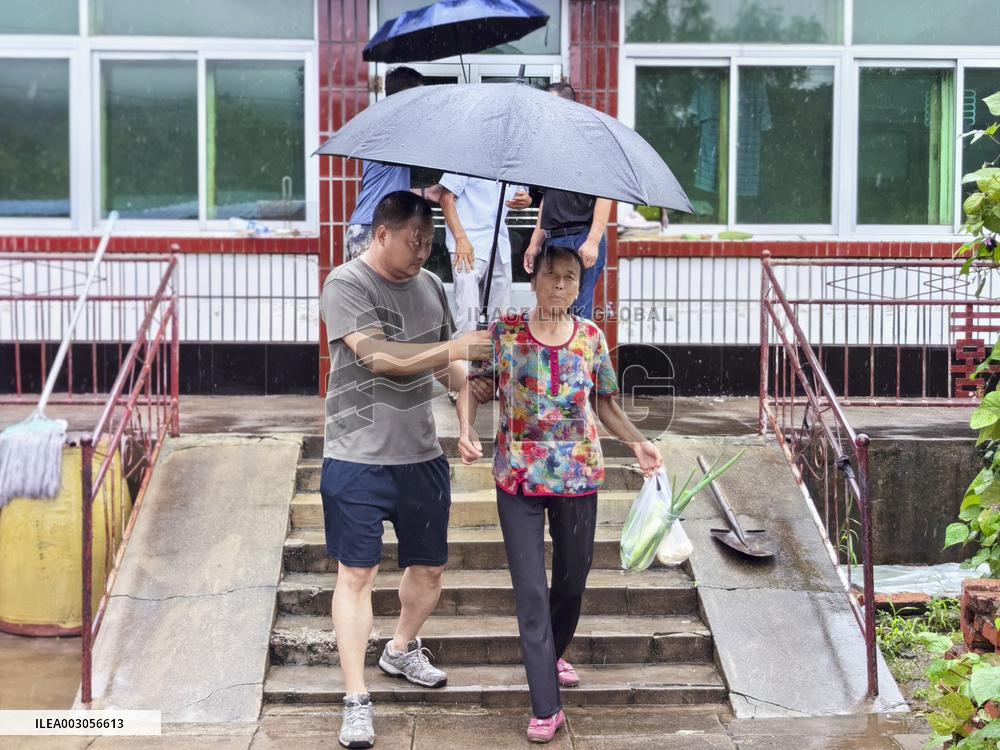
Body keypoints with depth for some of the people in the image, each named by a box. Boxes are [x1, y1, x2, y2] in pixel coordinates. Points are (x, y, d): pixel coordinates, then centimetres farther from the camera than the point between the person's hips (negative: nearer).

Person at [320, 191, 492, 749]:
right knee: (357, 575, -4)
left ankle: (402, 651, 42)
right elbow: (378, 356, -23)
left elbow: (449, 369, 16)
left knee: (429, 568, 16)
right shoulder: (347, 285, -11)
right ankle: (357, 701, 1)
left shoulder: (431, 286, 10)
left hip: (423, 455, 6)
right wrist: (456, 348, -22)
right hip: (359, 458, -6)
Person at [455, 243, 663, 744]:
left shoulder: (592, 337, 0)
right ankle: (546, 708, 2)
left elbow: (605, 403, 7)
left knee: (572, 580, 16)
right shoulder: (504, 332, -6)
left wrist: (637, 442, -7)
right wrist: (466, 431, -20)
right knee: (530, 590, -3)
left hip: (578, 476, 2)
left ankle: (552, 654, 46)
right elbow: (473, 384, -2)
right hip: (519, 478, -2)